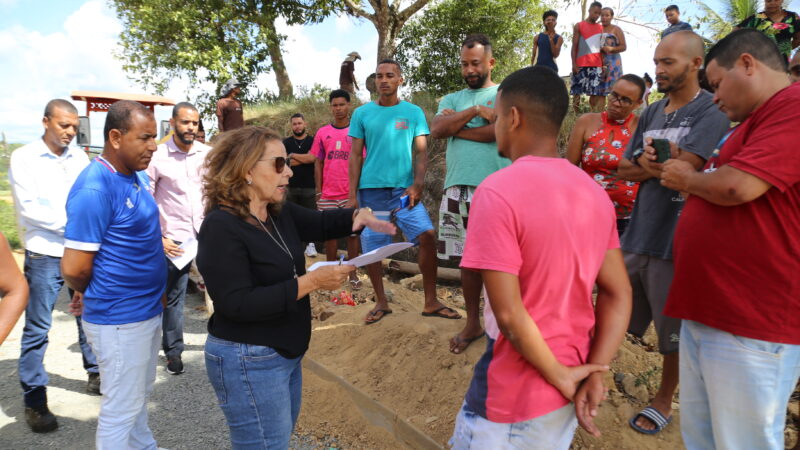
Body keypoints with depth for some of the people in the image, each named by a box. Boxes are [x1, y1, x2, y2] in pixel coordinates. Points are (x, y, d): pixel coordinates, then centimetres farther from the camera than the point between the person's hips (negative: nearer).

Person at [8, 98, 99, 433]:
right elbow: (28, 208, -11)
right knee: (37, 329, 2)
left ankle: (95, 375, 32)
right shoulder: (24, 158, -4)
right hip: (44, 255, -4)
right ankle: (34, 401, 12)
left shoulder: (79, 158, 7)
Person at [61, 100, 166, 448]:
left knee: (139, 395, 25)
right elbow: (74, 268, -21)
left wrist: (154, 290, 9)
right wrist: (96, 296, -1)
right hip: (120, 319, -8)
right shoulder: (94, 189, -23)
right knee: (121, 408, 8)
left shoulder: (137, 176, 4)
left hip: (147, 309, 9)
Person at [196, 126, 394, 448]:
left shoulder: (280, 214, 4)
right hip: (248, 362, -9)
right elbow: (238, 304, -28)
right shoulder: (221, 227, -22)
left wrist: (358, 216, -8)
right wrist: (311, 281, -29)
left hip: (286, 354, 9)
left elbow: (321, 223, 16)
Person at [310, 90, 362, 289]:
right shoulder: (322, 133, 7)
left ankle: (353, 274, 13)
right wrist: (318, 191, 3)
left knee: (353, 231, 3)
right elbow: (318, 163, 9)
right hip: (328, 195, 2)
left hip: (351, 193, -1)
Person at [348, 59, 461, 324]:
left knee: (427, 236, -12)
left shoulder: (414, 112, 6)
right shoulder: (362, 113, 6)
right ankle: (381, 302, 21)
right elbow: (355, 156, 5)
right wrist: (352, 195, -1)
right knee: (371, 247, 3)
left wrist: (417, 184, -14)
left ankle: (431, 302, 1)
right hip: (371, 190, 1)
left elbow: (421, 152, 2)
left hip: (404, 188, 0)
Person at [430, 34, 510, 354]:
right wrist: (475, 110, -6)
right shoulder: (452, 99, 19)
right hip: (457, 188, 4)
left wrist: (457, 126, -2)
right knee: (467, 258, 10)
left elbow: (500, 130, -13)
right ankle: (473, 324, 23)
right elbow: (436, 130, 0)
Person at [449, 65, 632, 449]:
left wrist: (560, 376, -12)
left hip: (518, 395, -6)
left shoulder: (497, 191, -21)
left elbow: (508, 313, -24)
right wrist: (594, 373, -3)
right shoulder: (594, 192, 1)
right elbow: (618, 294, 2)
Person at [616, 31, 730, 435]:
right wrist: (658, 166, -10)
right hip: (637, 233, 6)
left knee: (675, 331, 11)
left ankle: (663, 402, 29)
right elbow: (624, 169, 7)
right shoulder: (652, 113, 11)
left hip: (676, 239, -6)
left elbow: (683, 168, -20)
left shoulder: (711, 112, -9)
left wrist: (649, 157, -3)